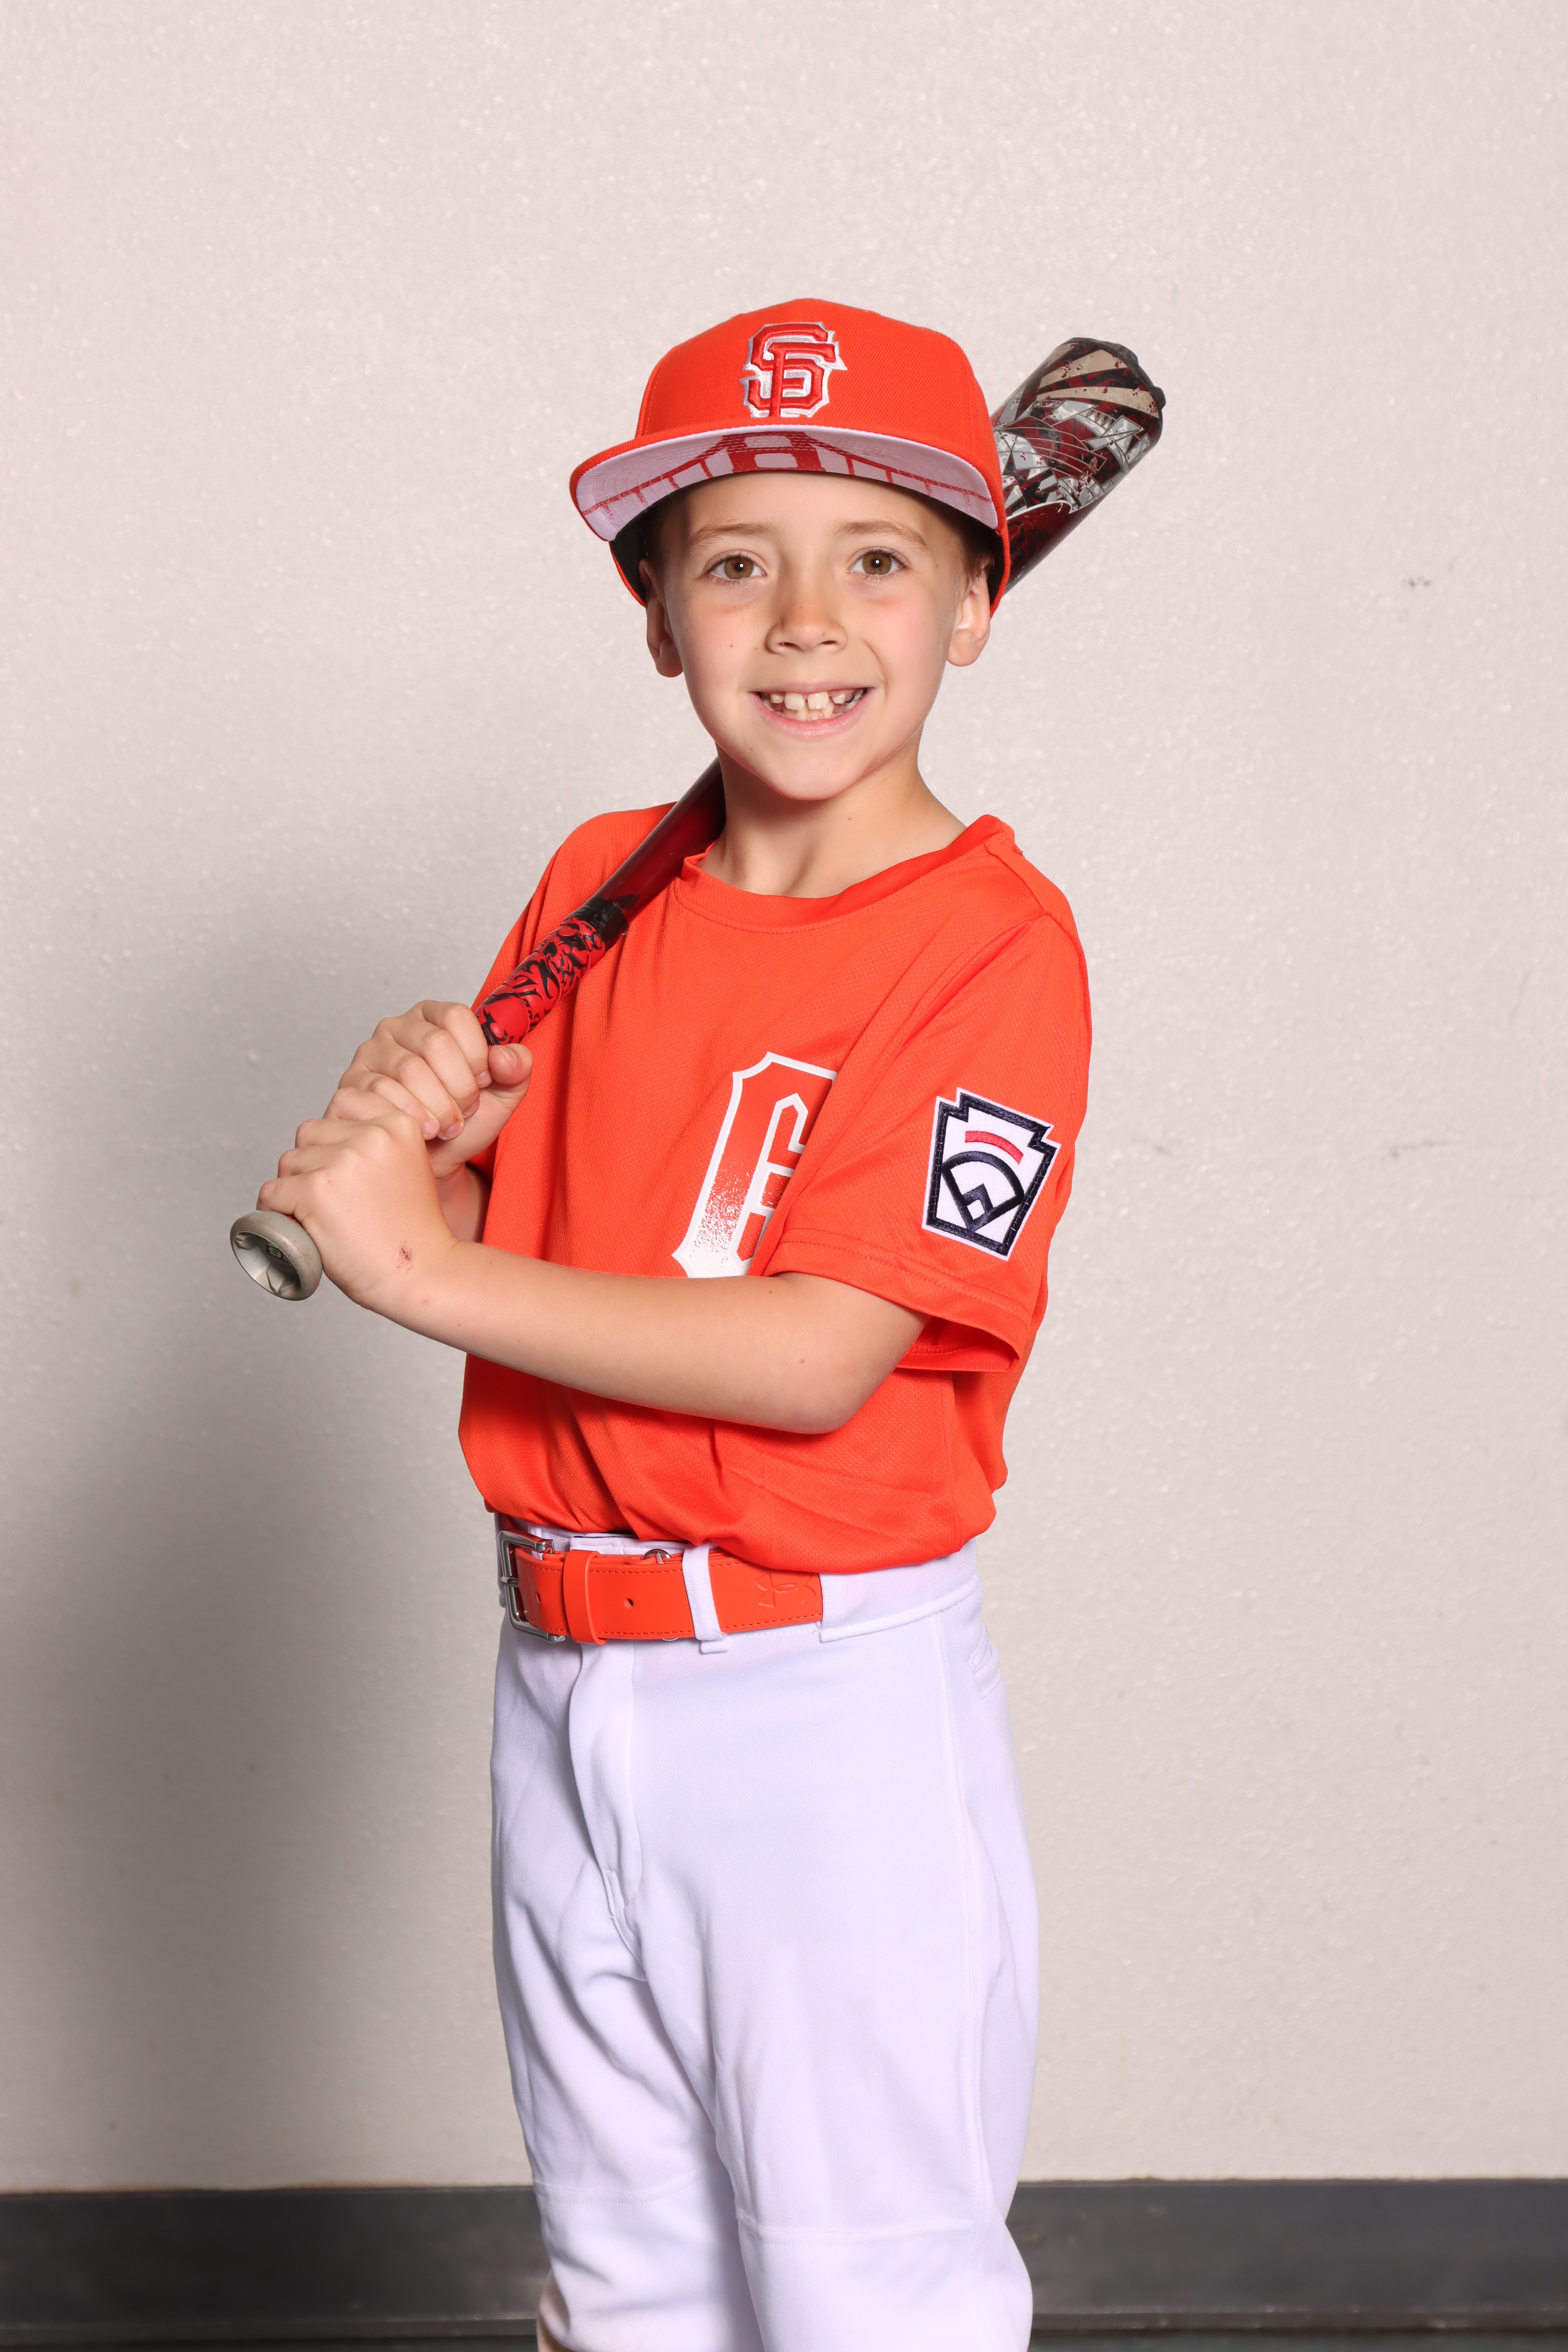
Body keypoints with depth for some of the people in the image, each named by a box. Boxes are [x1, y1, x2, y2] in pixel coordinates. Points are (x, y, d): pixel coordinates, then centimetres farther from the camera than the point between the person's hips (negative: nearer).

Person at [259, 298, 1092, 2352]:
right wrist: (428, 1130, -13)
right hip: (562, 1680, 6)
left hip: (833, 1708, -6)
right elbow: (493, 1242, 9)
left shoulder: (993, 940, -15)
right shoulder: (595, 884, 5)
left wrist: (426, 1262, -19)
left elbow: (818, 1355, -23)